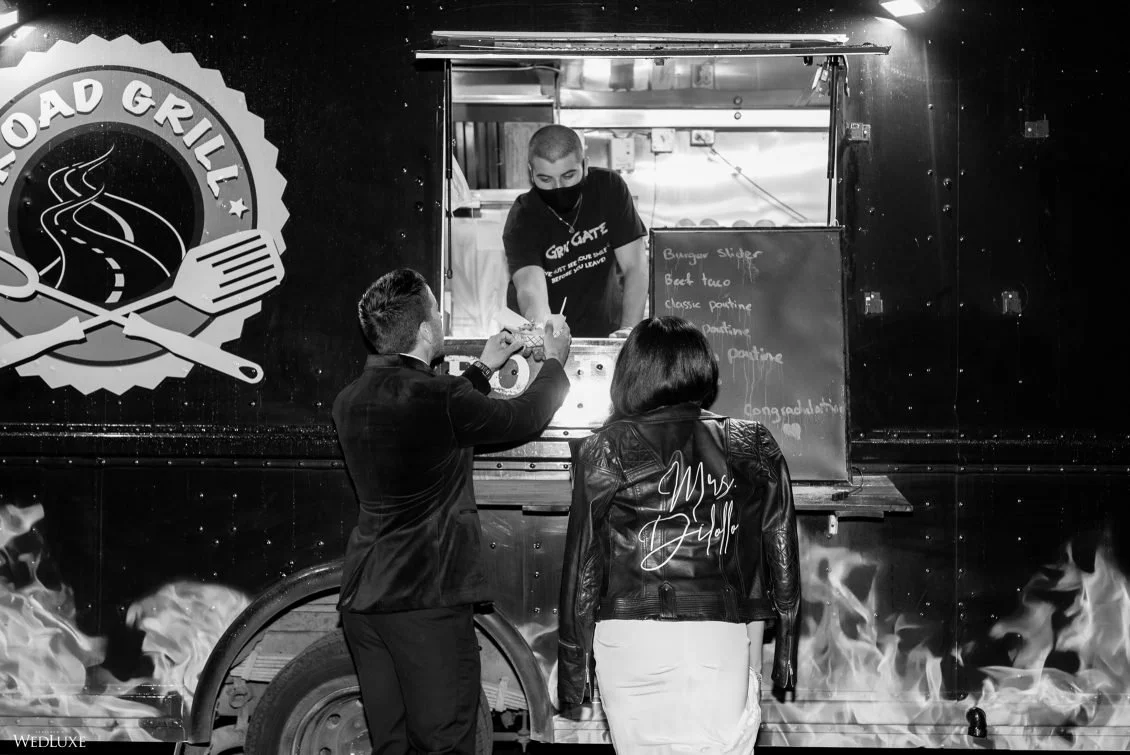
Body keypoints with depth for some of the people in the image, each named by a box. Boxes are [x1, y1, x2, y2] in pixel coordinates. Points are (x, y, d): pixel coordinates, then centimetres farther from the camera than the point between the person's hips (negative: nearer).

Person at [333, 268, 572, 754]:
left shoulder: (351, 400, 7)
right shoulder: (435, 398, -16)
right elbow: (525, 418, -1)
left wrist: (484, 369, 33)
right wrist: (554, 361, 18)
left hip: (363, 601, 8)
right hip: (428, 601, -7)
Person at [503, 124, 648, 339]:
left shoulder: (609, 187, -6)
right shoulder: (522, 221, -13)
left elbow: (635, 267, -6)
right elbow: (530, 289, -27)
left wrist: (629, 330, -20)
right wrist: (543, 327, -50)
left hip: (606, 333, 0)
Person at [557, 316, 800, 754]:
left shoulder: (606, 450, 1)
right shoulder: (754, 447, 6)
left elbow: (582, 562, 3)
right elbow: (782, 556, 9)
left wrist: (573, 662, 11)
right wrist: (785, 645, 18)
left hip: (631, 637, -1)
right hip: (724, 639, 1)